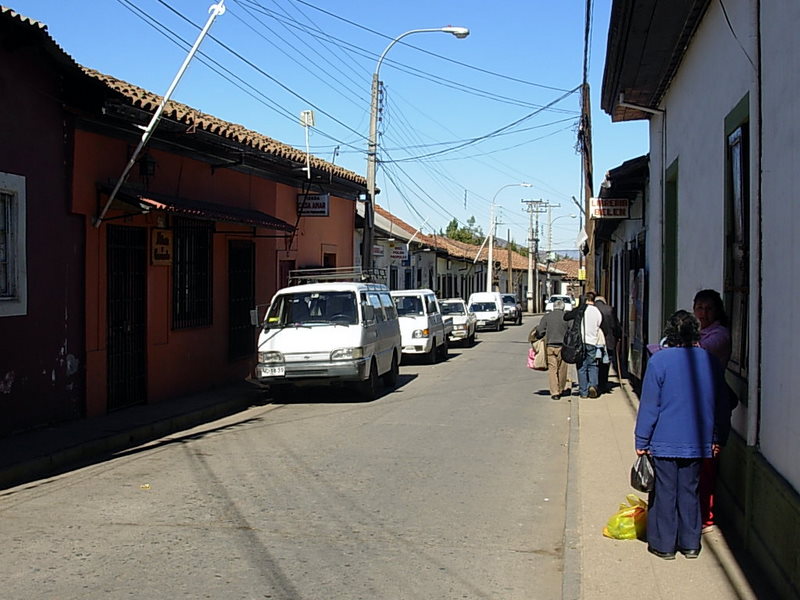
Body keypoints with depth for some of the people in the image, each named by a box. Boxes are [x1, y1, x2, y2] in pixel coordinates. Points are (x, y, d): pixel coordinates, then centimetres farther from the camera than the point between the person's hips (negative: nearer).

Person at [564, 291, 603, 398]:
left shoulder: (580, 310, -4)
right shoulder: (598, 313, 4)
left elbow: (566, 317, 0)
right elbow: (599, 328, 9)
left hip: (580, 341, -1)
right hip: (592, 343, 2)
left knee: (581, 367, 5)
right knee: (592, 365, 13)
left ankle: (583, 392, 7)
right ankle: (593, 385, -9)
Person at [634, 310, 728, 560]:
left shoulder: (659, 360, -11)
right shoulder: (709, 361, 1)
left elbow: (649, 404, -9)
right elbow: (720, 403, 9)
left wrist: (642, 440, -2)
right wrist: (717, 438, 20)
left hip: (664, 441, -3)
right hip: (697, 442, 4)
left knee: (664, 492, 6)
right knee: (690, 491, 14)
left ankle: (663, 544, 13)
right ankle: (690, 543, 21)